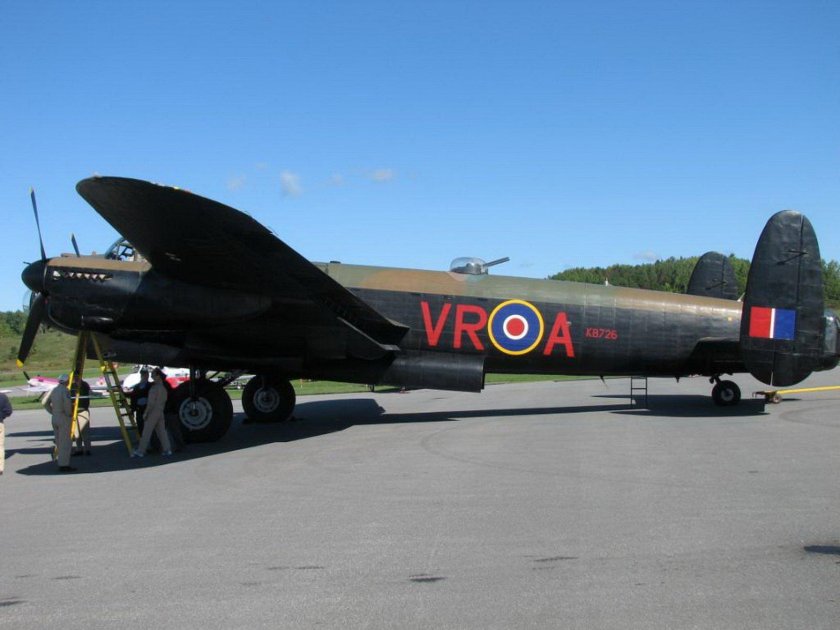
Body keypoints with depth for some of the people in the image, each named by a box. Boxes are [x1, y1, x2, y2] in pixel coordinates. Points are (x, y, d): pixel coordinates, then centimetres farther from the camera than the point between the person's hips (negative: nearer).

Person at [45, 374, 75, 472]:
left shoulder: (54, 390, 11)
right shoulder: (65, 390, -14)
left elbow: (46, 403, 17)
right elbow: (67, 403, -28)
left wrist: (53, 412, 16)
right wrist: (69, 414, -13)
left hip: (55, 418, 8)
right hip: (64, 419, -8)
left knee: (59, 443, 13)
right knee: (65, 443, -3)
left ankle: (62, 464, 17)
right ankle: (64, 465, -4)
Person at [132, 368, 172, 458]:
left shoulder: (155, 388, -15)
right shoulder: (163, 388, 13)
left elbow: (151, 402, -18)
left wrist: (146, 413, -13)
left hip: (153, 413, -8)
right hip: (160, 413, 8)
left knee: (146, 433, -4)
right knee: (162, 432, 8)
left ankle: (140, 451, -1)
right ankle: (167, 450, 4)